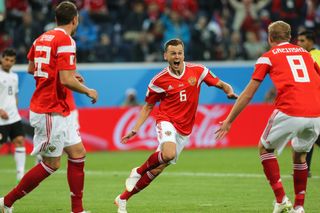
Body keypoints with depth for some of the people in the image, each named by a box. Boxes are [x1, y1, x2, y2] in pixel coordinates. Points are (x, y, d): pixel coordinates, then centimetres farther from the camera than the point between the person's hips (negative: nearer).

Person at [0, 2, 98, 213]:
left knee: (78, 154, 10)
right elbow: (66, 80, -24)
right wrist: (89, 91, -6)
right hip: (52, 112, -9)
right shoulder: (66, 40, -18)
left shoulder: (42, 38, 8)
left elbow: (31, 68, 22)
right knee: (51, 164, -1)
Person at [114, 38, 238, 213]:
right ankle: (138, 171, -7)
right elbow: (148, 106, 7)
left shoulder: (198, 71, 0)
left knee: (158, 168, 2)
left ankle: (123, 199, 15)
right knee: (169, 154, -34)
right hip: (167, 121, -3)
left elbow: (220, 84, 8)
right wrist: (135, 129, -1)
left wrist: (230, 92, -16)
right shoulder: (159, 80, -4)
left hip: (184, 130, 3)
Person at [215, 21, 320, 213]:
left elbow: (248, 94, 13)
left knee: (265, 148, 18)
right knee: (300, 155, 27)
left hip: (290, 112, -4)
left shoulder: (268, 57, 13)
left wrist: (229, 121, 20)